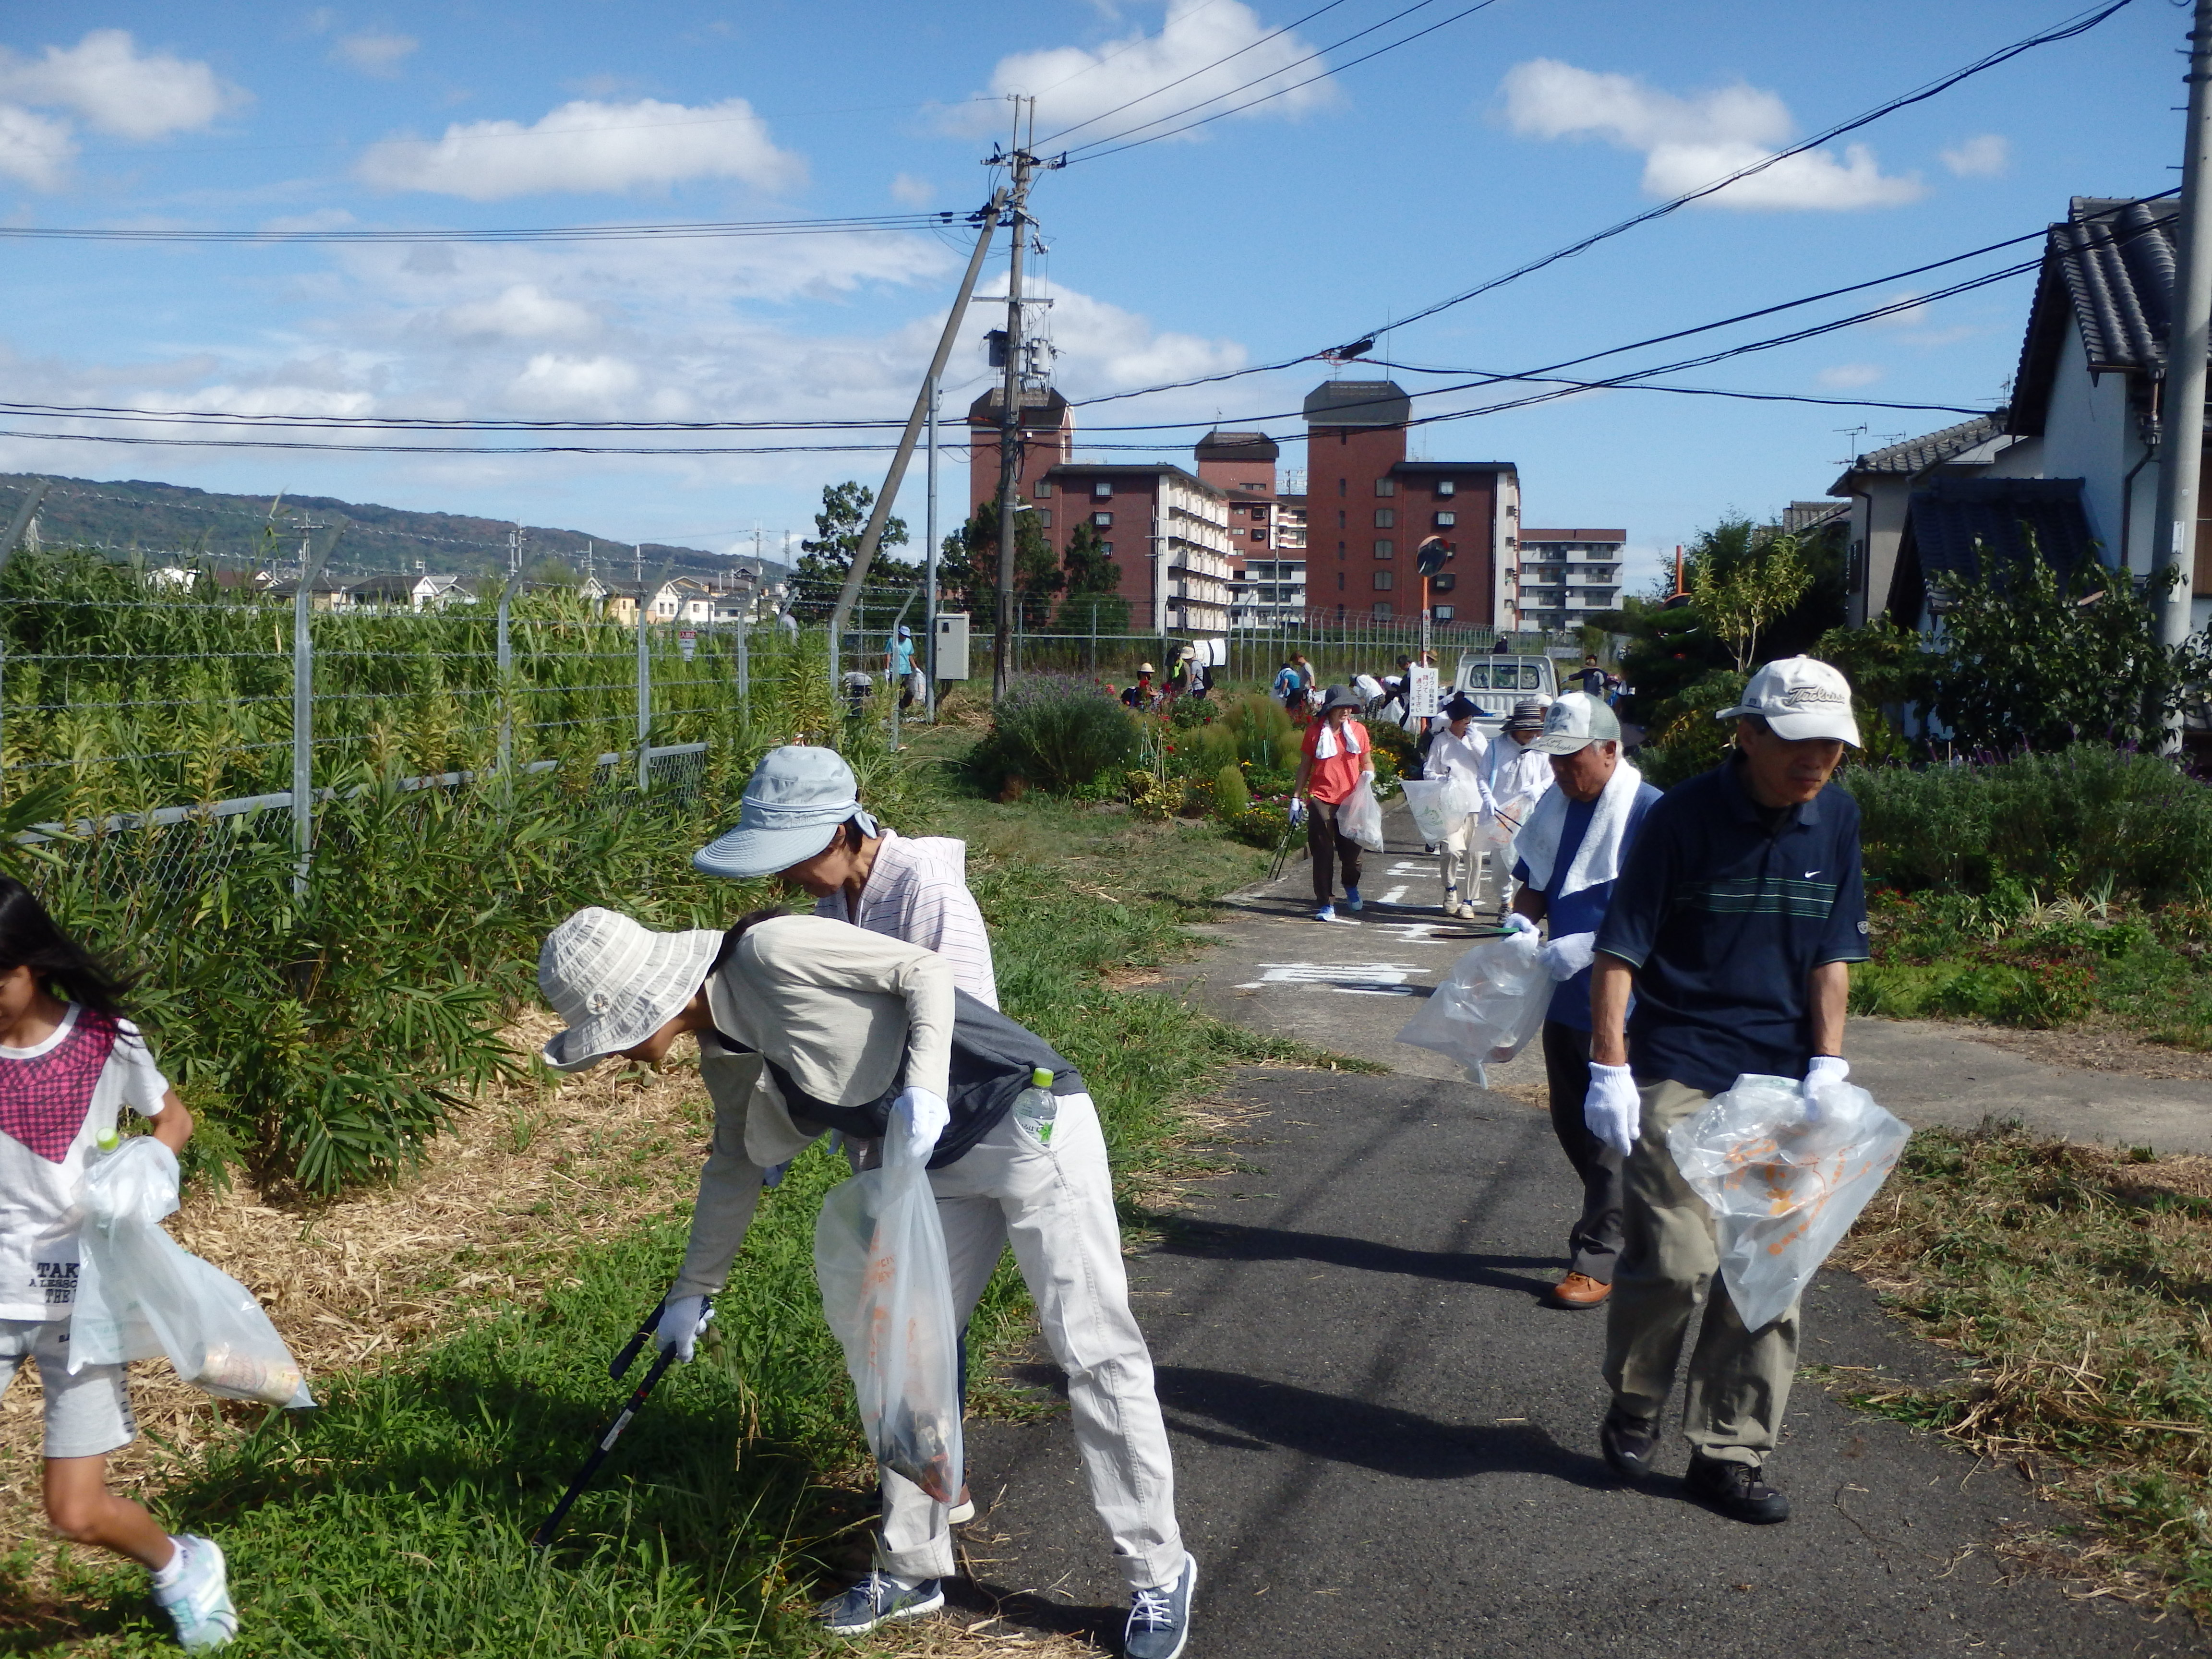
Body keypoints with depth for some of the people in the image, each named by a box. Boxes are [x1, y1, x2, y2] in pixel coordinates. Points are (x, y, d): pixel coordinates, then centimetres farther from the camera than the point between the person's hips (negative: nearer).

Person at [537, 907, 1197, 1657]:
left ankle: (1159, 1574, 7)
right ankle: (911, 1569, 26)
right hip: (943, 1164, 9)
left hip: (1031, 1124, -9)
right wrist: (693, 1292, 29)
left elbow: (924, 969, -16)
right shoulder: (724, 1057, 6)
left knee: (1094, 1351, -5)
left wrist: (923, 1084, -30)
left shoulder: (773, 952, -20)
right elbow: (734, 1168, 22)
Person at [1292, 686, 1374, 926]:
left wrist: (1368, 775, -7)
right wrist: (1296, 798, 6)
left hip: (1351, 800, 1)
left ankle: (1351, 887, 37)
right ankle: (1326, 905, 5)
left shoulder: (1358, 730, 7)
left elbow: (1367, 762, 16)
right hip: (1321, 800, -1)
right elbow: (1305, 767, 10)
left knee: (1351, 851, 5)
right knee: (1323, 854, -1)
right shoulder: (1315, 732, 3)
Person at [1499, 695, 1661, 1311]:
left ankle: (1597, 1261, 9)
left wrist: (1590, 944, -26)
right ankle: (1627, 1226, 34)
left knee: (1610, 1135, 0)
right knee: (1572, 1126, 15)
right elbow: (1534, 879, 17)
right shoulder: (1554, 805, 7)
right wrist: (1521, 919, -4)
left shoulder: (1650, 813, -15)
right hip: (1564, 995, 8)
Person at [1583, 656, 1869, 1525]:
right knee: (1675, 1259, -9)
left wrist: (1828, 1065, -1)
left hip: (1781, 1079, 5)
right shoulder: (1685, 815, -12)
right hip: (1678, 1072, -5)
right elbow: (1620, 950, -11)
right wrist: (1609, 1070, -16)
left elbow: (1833, 954, 8)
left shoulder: (1836, 819, 2)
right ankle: (1633, 1406, 19)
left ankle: (1730, 1454, 19)